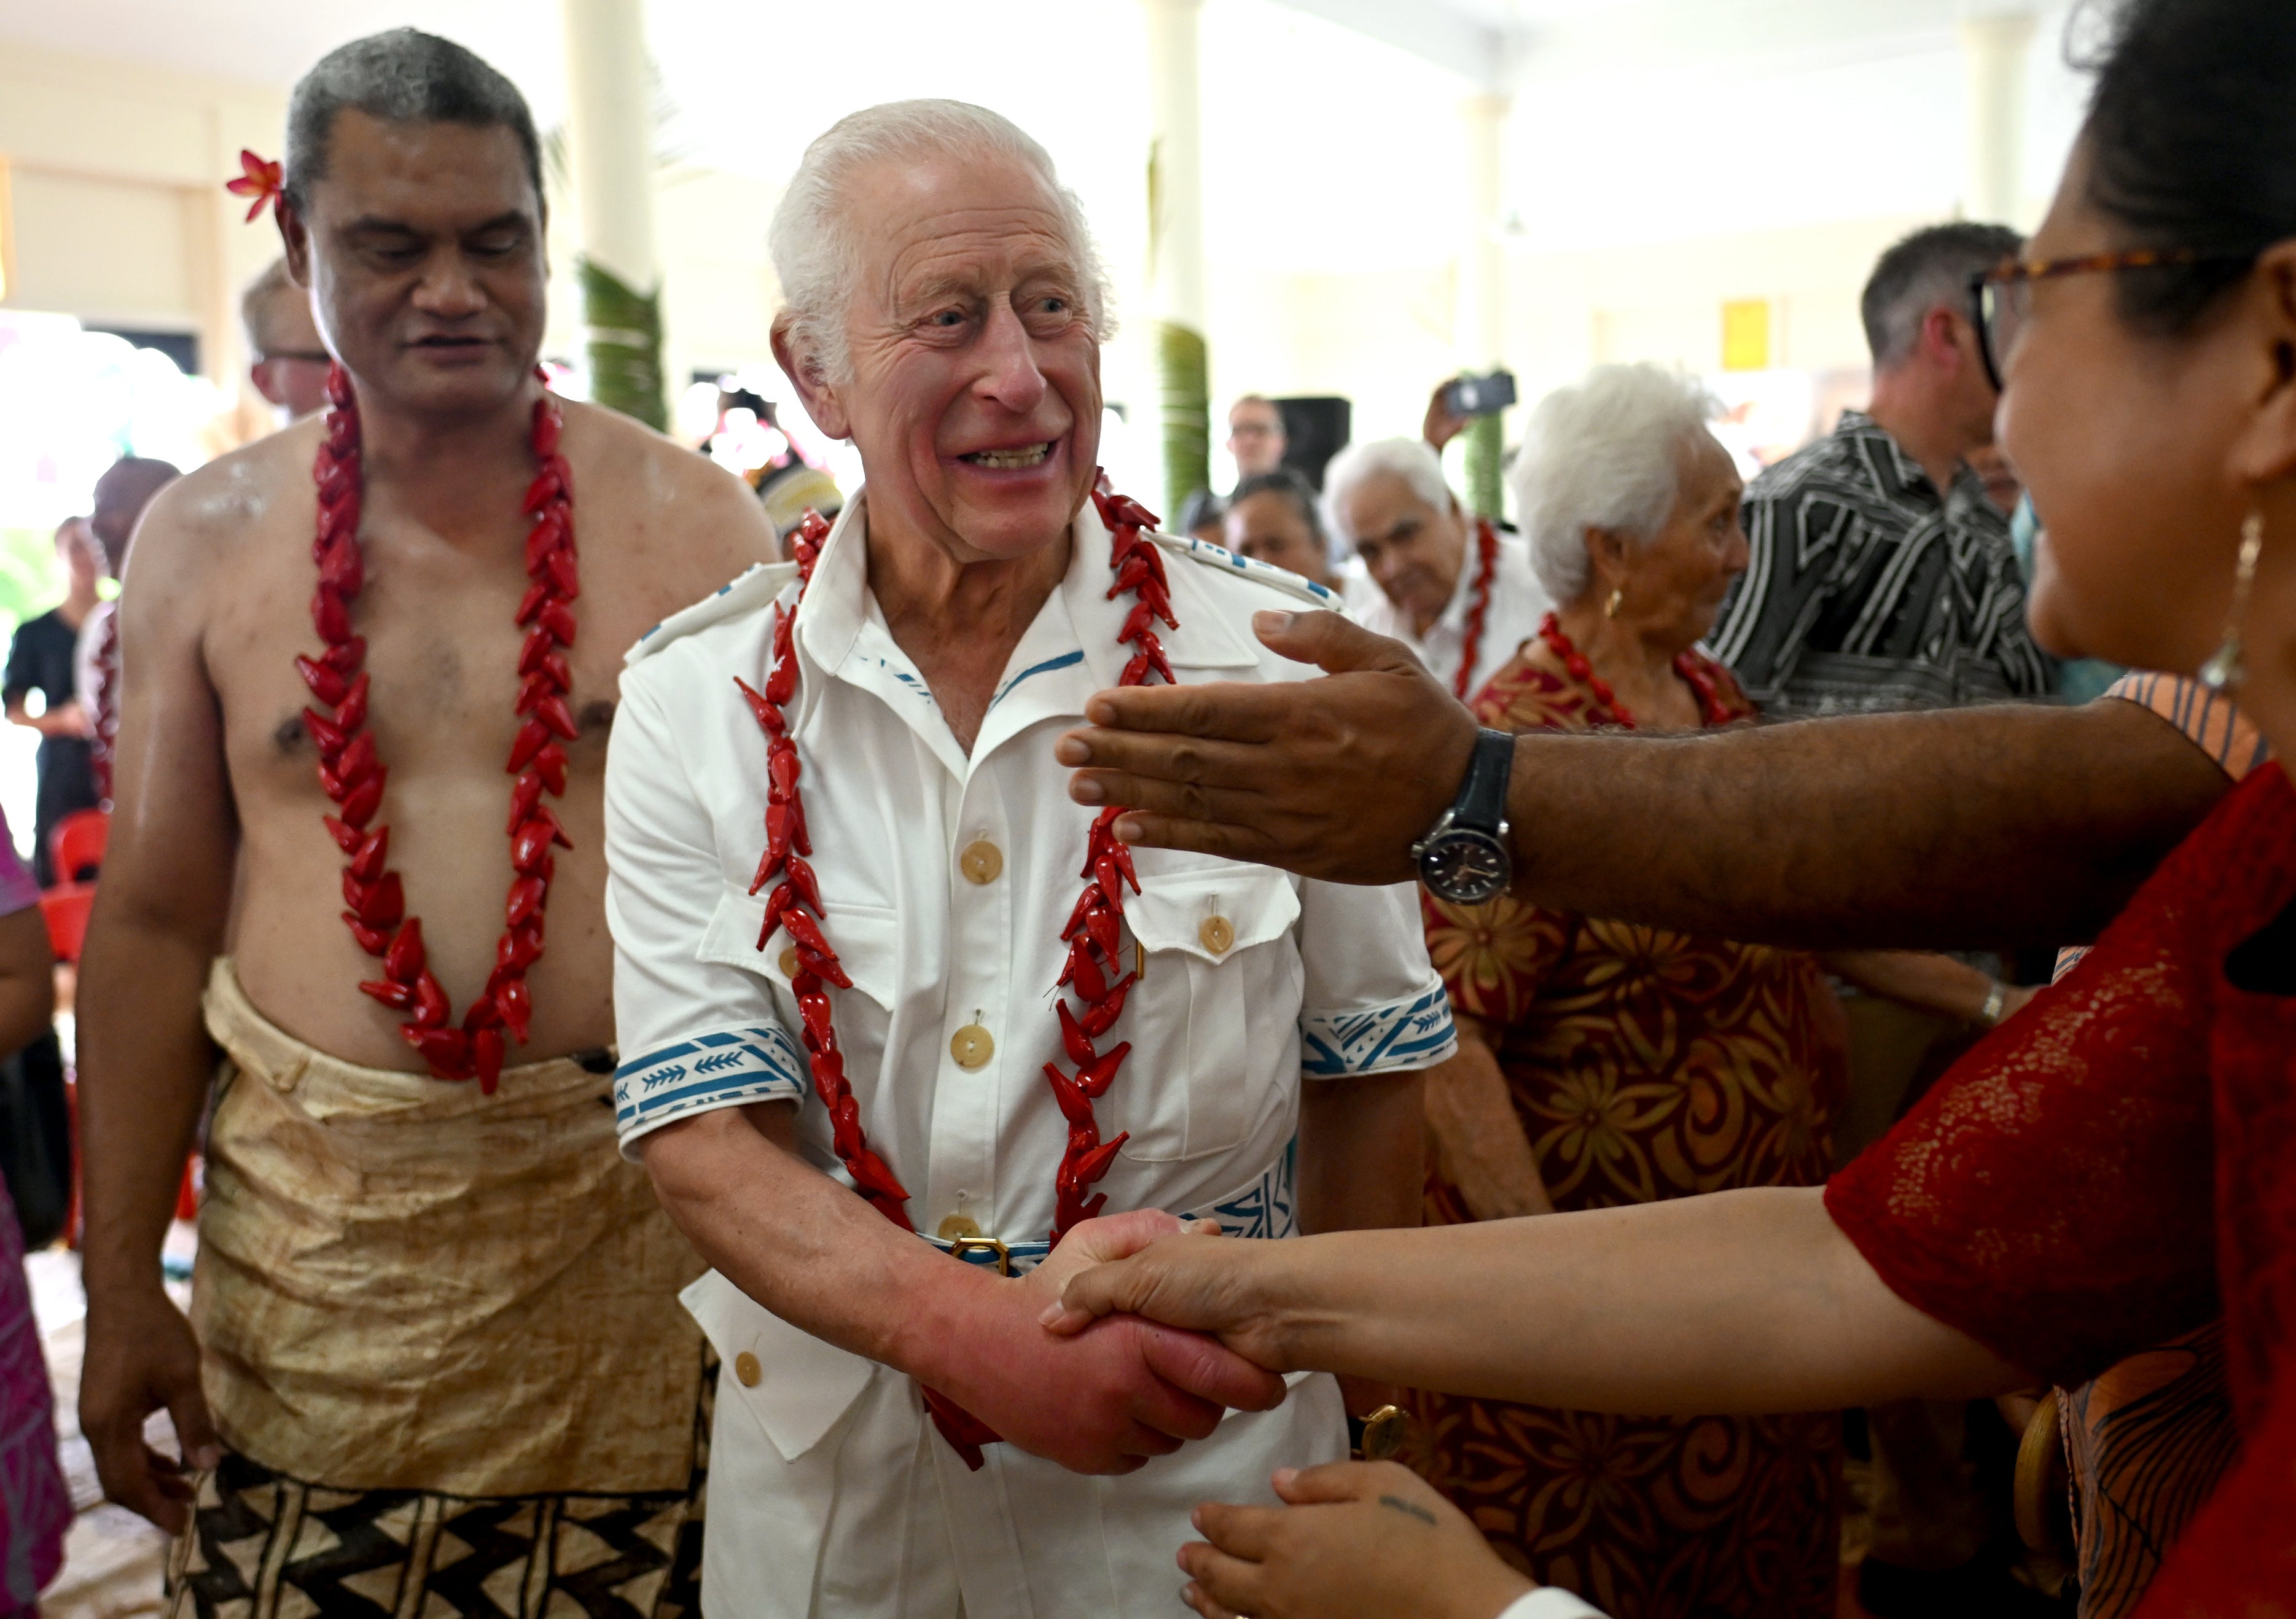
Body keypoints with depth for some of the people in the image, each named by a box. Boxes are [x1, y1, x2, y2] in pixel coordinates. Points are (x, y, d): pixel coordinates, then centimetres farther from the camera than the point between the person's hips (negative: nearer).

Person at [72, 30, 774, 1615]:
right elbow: (153, 921, 6)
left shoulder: (693, 519, -4)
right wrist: (121, 1281, 5)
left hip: (636, 1197, -1)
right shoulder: (204, 539, 3)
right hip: (309, 1216, 2)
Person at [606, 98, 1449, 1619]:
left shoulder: (1278, 659, -11)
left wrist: (1335, 1399, 4)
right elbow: (703, 1128, -11)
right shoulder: (692, 701, -9)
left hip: (1205, 1463, 0)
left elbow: (1367, 1058, -1)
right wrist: (975, 1331, -27)